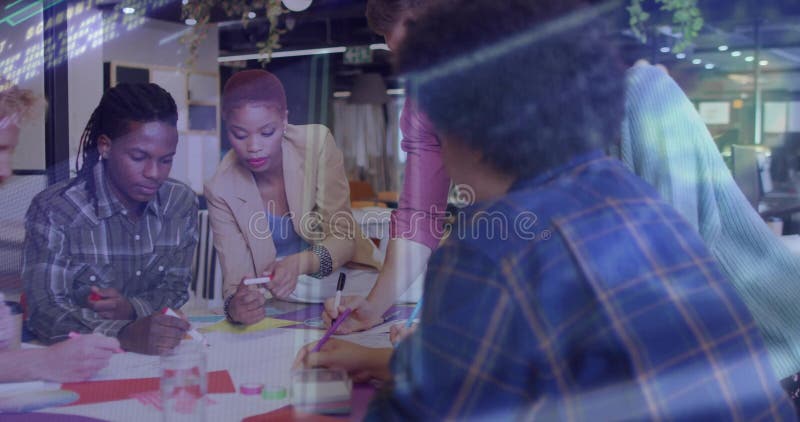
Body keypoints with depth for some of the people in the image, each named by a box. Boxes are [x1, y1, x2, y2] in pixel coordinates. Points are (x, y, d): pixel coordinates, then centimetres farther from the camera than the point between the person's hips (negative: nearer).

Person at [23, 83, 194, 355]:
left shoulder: (182, 203, -1)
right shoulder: (54, 210, -13)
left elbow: (176, 287, 6)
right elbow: (43, 311, -18)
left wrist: (133, 309, -14)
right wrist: (124, 336, -33)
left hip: (158, 353, 3)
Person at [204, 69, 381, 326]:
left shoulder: (317, 142, -15)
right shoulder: (221, 190, -14)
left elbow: (344, 238, -14)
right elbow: (236, 277, -15)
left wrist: (301, 263, -35)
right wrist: (236, 305, -40)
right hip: (278, 295, 1)